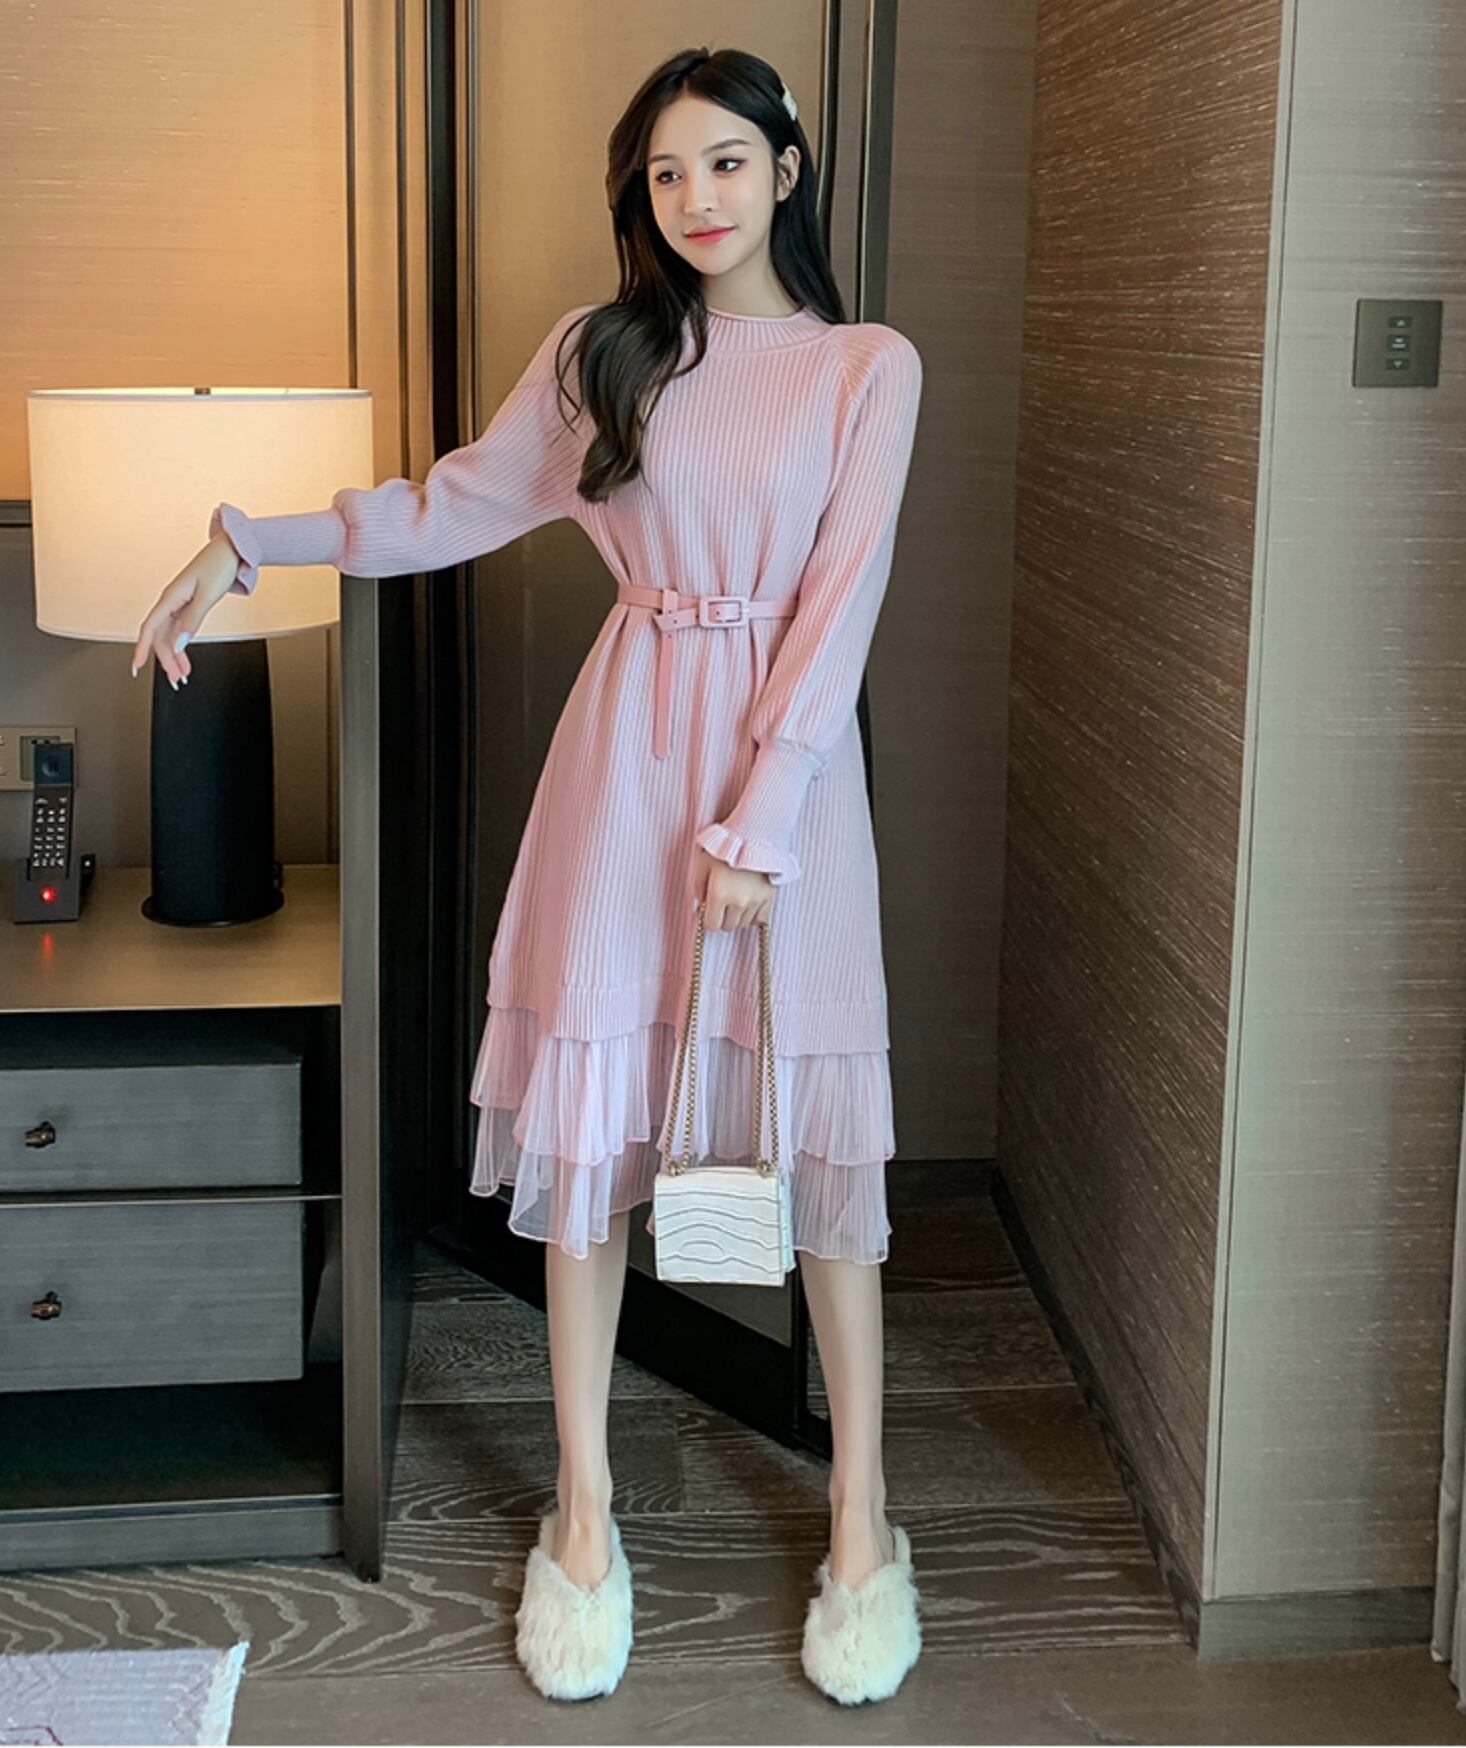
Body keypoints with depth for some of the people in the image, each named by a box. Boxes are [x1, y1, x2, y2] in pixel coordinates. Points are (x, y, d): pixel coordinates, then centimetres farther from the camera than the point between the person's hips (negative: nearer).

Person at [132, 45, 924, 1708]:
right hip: (623, 750, 2)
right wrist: (248, 540, 5)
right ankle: (583, 1510, 18)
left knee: (820, 1136, 2)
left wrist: (756, 823, -13)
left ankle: (861, 1513, 18)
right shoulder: (599, 351, 7)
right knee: (585, 1120, 3)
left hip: (789, 761, -2)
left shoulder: (869, 368, 0)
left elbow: (838, 606, -7)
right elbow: (454, 507, 13)